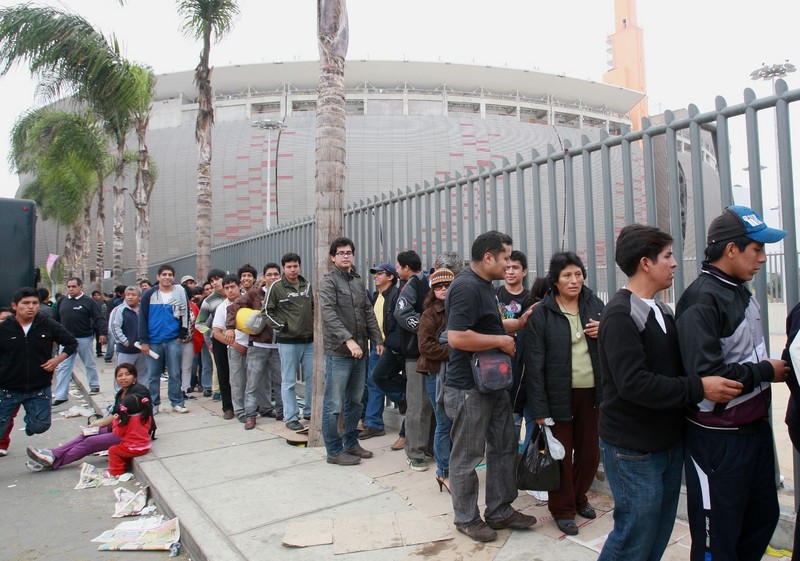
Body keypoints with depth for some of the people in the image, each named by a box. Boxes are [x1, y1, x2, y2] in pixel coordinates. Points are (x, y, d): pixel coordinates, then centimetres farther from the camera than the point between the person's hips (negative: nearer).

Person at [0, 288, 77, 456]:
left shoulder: (49, 325, -6)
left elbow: (72, 343, 6)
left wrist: (58, 359, -8)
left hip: (39, 388, 1)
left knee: (41, 425, 1)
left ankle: (30, 419, 36)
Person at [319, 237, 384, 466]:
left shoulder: (358, 281, 15)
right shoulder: (329, 281, -6)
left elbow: (369, 312, 16)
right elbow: (328, 313, -17)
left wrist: (377, 340, 9)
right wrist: (348, 340, -26)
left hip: (359, 351, 7)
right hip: (338, 352, -7)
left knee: (354, 401, 16)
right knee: (334, 404, 1)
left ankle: (351, 443, 29)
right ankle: (334, 451, 13)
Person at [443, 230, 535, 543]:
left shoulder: (484, 285, 13)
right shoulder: (466, 287, -21)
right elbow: (457, 337, -31)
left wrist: (521, 323, 12)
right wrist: (502, 341, -20)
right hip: (469, 388, -10)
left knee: (504, 449, 17)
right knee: (467, 457, 6)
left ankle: (500, 512, 32)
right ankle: (466, 518, 24)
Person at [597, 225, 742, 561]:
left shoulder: (660, 309, 9)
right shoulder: (620, 315, -19)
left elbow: (674, 367, 17)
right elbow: (633, 383, -27)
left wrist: (714, 379, 2)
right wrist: (699, 388, -24)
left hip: (668, 442, 9)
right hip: (634, 451, -9)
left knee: (659, 534, 19)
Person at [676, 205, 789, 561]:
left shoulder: (741, 291, 7)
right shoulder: (702, 299, -22)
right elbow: (705, 376, -29)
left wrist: (773, 367, -2)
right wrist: (766, 372, -15)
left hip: (755, 427, 9)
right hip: (718, 438, -9)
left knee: (763, 517, 23)